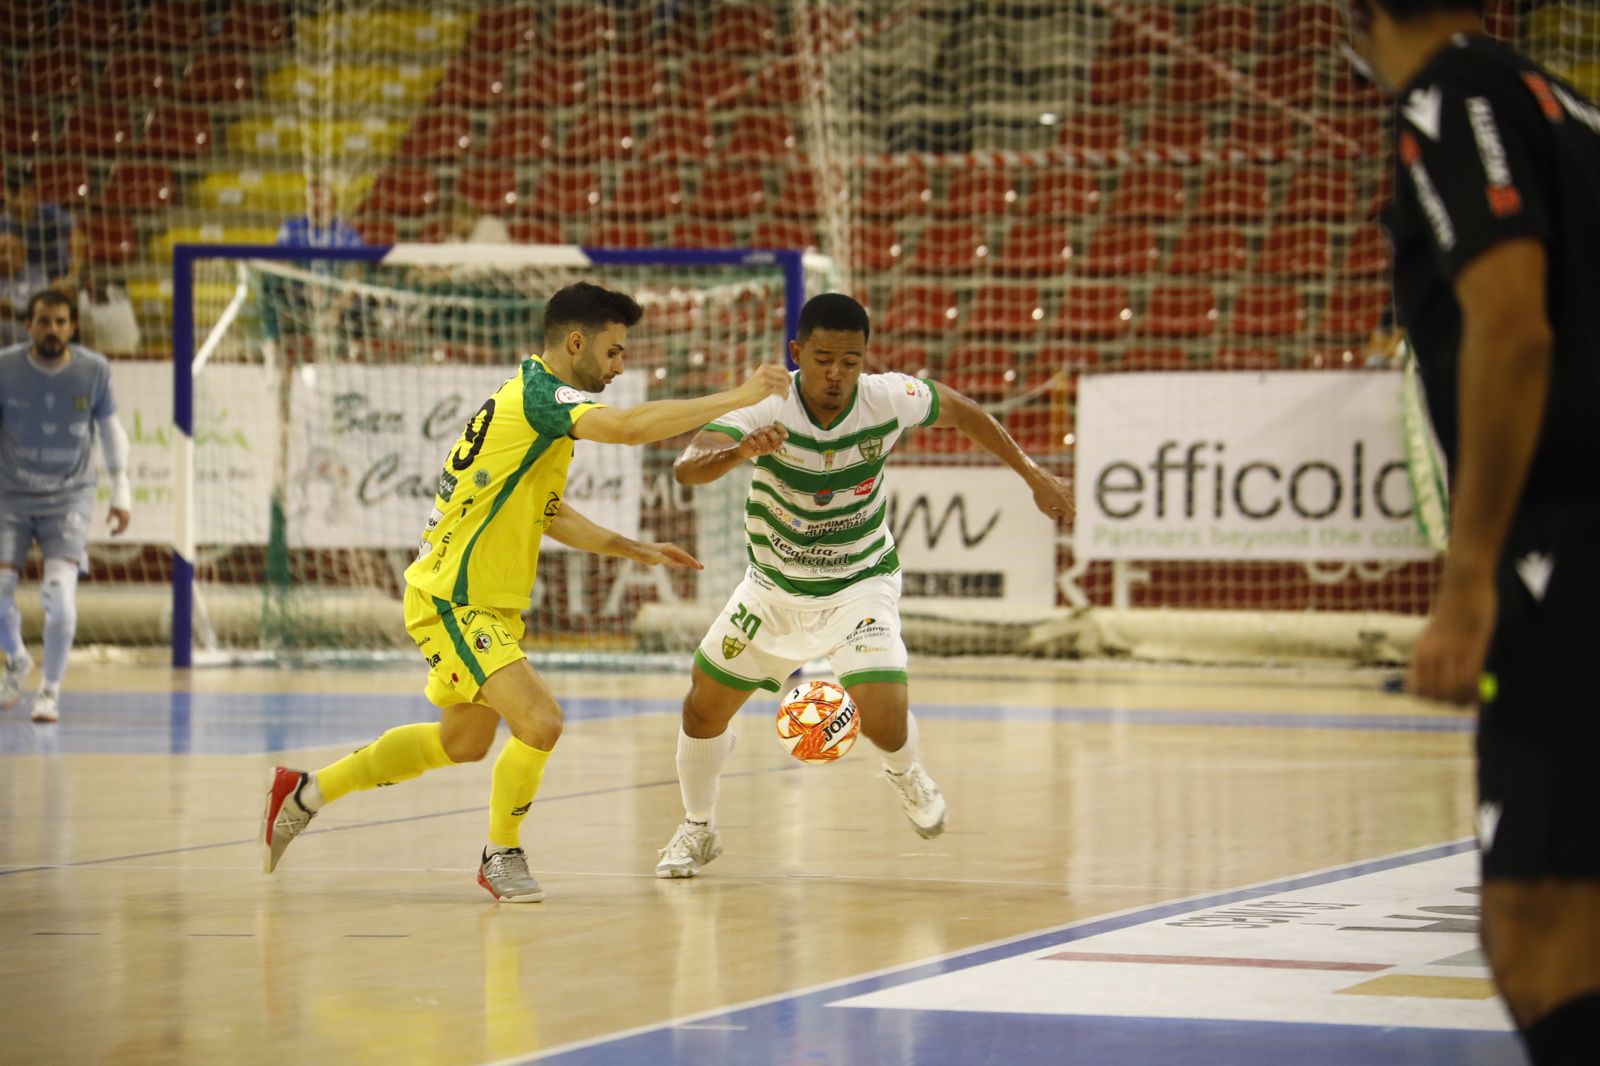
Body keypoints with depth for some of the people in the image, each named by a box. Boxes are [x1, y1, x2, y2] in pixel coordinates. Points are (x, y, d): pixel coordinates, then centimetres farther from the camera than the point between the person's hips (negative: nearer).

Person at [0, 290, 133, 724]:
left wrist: (121, 491, 3)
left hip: (69, 497, -1)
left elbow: (109, 428, 7)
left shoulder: (94, 370, -6)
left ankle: (50, 692, 0)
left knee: (59, 593, -18)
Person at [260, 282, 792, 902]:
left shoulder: (542, 399, 12)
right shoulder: (538, 392, -19)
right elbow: (630, 428, -36)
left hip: (490, 606, 11)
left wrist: (634, 550, 17)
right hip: (452, 601, -11)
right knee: (540, 722, -21)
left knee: (463, 742, 24)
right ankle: (502, 856, 2)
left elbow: (546, 514, 24)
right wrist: (736, 398, -32)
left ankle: (307, 792, 35)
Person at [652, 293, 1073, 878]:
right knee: (704, 708, 6)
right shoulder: (764, 410, -27)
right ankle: (697, 829, 34)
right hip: (774, 585, 1)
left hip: (860, 584, -1)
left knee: (883, 715, -20)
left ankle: (904, 772, 19)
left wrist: (1032, 473, 7)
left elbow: (959, 411, 1)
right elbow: (687, 468, -42)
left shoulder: (889, 399, -21)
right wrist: (739, 453, -62)